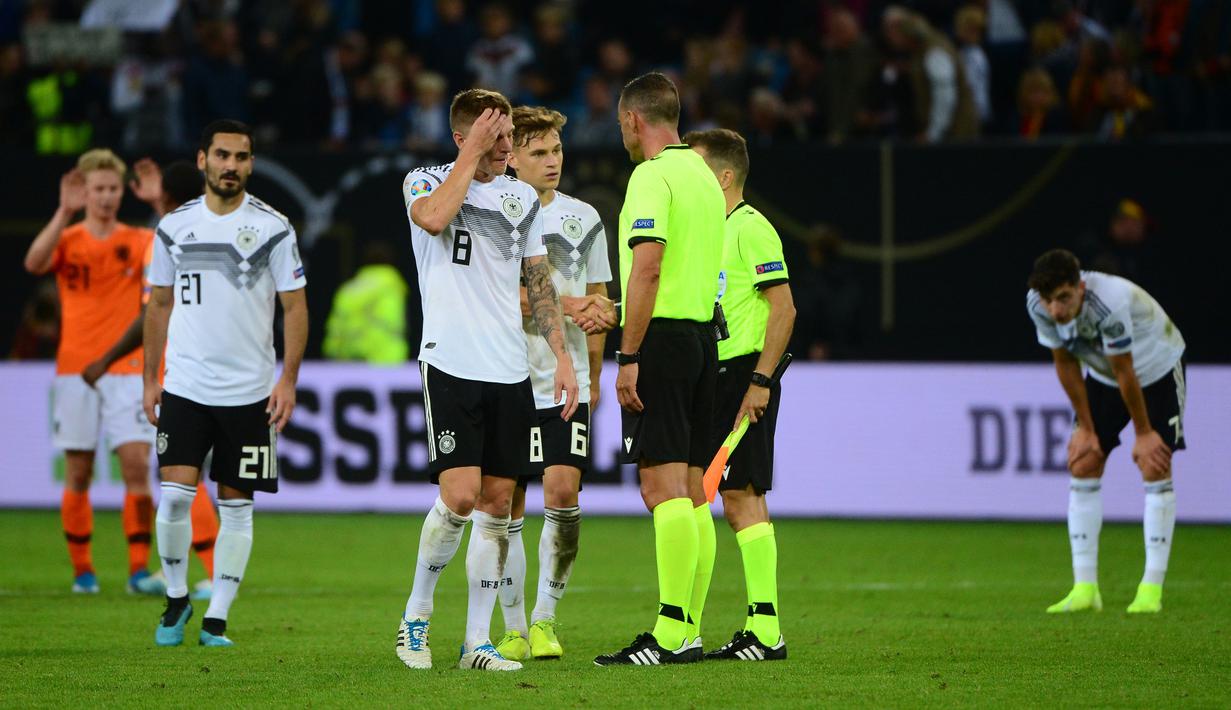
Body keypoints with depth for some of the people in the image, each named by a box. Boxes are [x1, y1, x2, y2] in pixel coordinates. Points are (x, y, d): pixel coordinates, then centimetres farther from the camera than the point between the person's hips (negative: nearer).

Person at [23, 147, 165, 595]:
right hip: (75, 371, 0)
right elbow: (35, 263, -17)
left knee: (137, 465, -11)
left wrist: (161, 205, -21)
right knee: (78, 475, 1)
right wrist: (64, 213, -25)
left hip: (127, 370, 0)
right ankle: (82, 571, 10)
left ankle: (139, 570, -9)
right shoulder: (67, 240, 4)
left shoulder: (138, 242, 6)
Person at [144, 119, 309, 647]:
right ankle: (176, 598, 10)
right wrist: (149, 380, 10)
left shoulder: (273, 228, -2)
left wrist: (288, 379, -8)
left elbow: (295, 307, 1)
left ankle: (216, 619, 9)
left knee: (235, 504, 1)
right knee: (175, 494, -10)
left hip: (249, 392, -1)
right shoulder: (175, 226, 5)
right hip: (184, 386, 1)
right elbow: (159, 305, 14)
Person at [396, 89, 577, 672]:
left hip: (510, 371, 5)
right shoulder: (425, 182, 0)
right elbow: (433, 218, -25)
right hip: (451, 363, -5)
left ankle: (477, 641, 7)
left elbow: (539, 282, 19)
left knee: (496, 503, 2)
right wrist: (472, 156, -16)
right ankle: (417, 613, 6)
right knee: (460, 495, -15)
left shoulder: (522, 198, 14)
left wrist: (561, 354, 11)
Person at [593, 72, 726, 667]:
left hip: (661, 336, -9)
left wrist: (628, 357, -19)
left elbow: (647, 268, -19)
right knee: (691, 491, 9)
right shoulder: (703, 176, 16)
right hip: (702, 337, 9)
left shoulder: (652, 176, -11)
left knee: (663, 485, -11)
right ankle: (688, 632, 10)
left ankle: (670, 634, -16)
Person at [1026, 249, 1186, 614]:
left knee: (1154, 467, -13)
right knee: (1083, 464, -4)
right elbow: (1065, 364, -9)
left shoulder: (1110, 301, -40)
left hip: (1156, 368, -5)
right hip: (1103, 376, 5)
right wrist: (1086, 428, -6)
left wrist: (1144, 433, -18)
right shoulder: (1037, 305, -23)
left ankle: (1152, 590, -10)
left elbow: (1125, 371, -29)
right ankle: (1085, 588, -1)